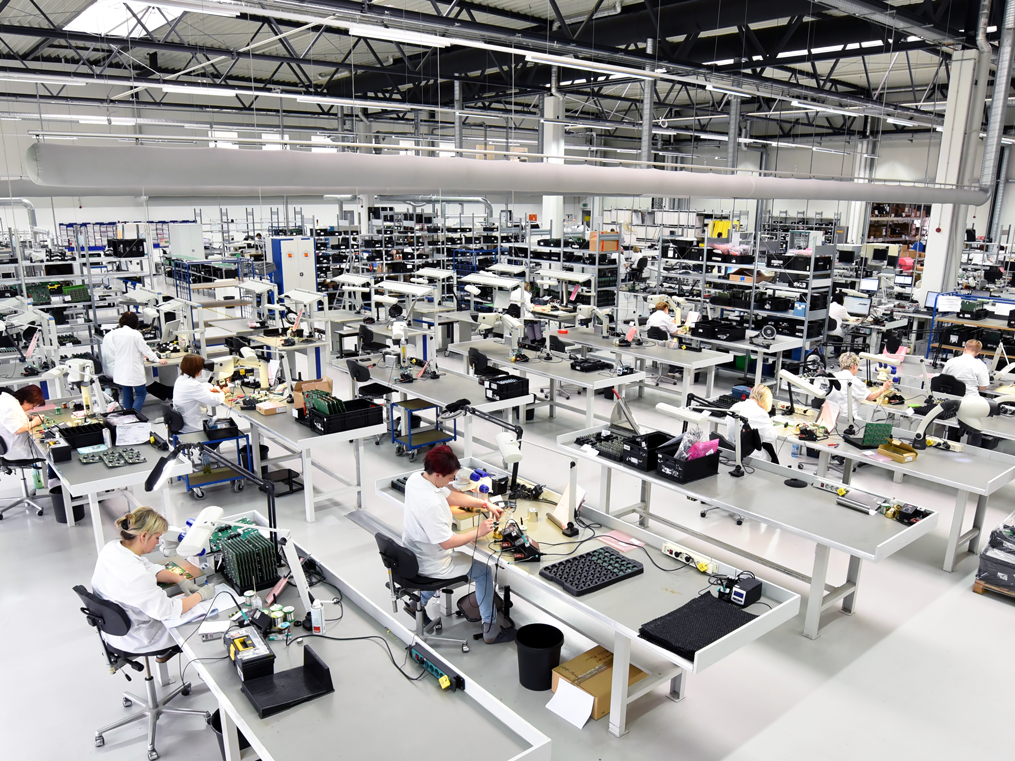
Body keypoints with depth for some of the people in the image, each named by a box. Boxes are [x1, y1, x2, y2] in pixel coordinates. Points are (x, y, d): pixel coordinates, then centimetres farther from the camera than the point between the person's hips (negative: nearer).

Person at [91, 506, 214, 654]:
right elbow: (167, 611, -29)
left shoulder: (112, 548, -11)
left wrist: (180, 579, -6)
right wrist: (201, 595, -17)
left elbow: (150, 568, 4)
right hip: (134, 640, -8)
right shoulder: (134, 576, -38)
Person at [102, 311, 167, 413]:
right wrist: (158, 360, 6)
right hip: (134, 372, -5)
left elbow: (116, 351, 16)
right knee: (141, 394, 6)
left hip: (120, 372, 5)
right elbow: (146, 349, -7)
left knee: (127, 396, 14)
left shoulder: (114, 333, 2)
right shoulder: (135, 334, -14)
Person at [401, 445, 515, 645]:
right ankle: (490, 630, 18)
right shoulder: (431, 505, -38)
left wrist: (485, 504, -2)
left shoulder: (415, 478, -10)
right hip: (431, 564, -8)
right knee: (484, 572, 10)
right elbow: (447, 543, -29)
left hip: (412, 556, 8)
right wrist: (478, 532, -17)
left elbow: (451, 495, 2)